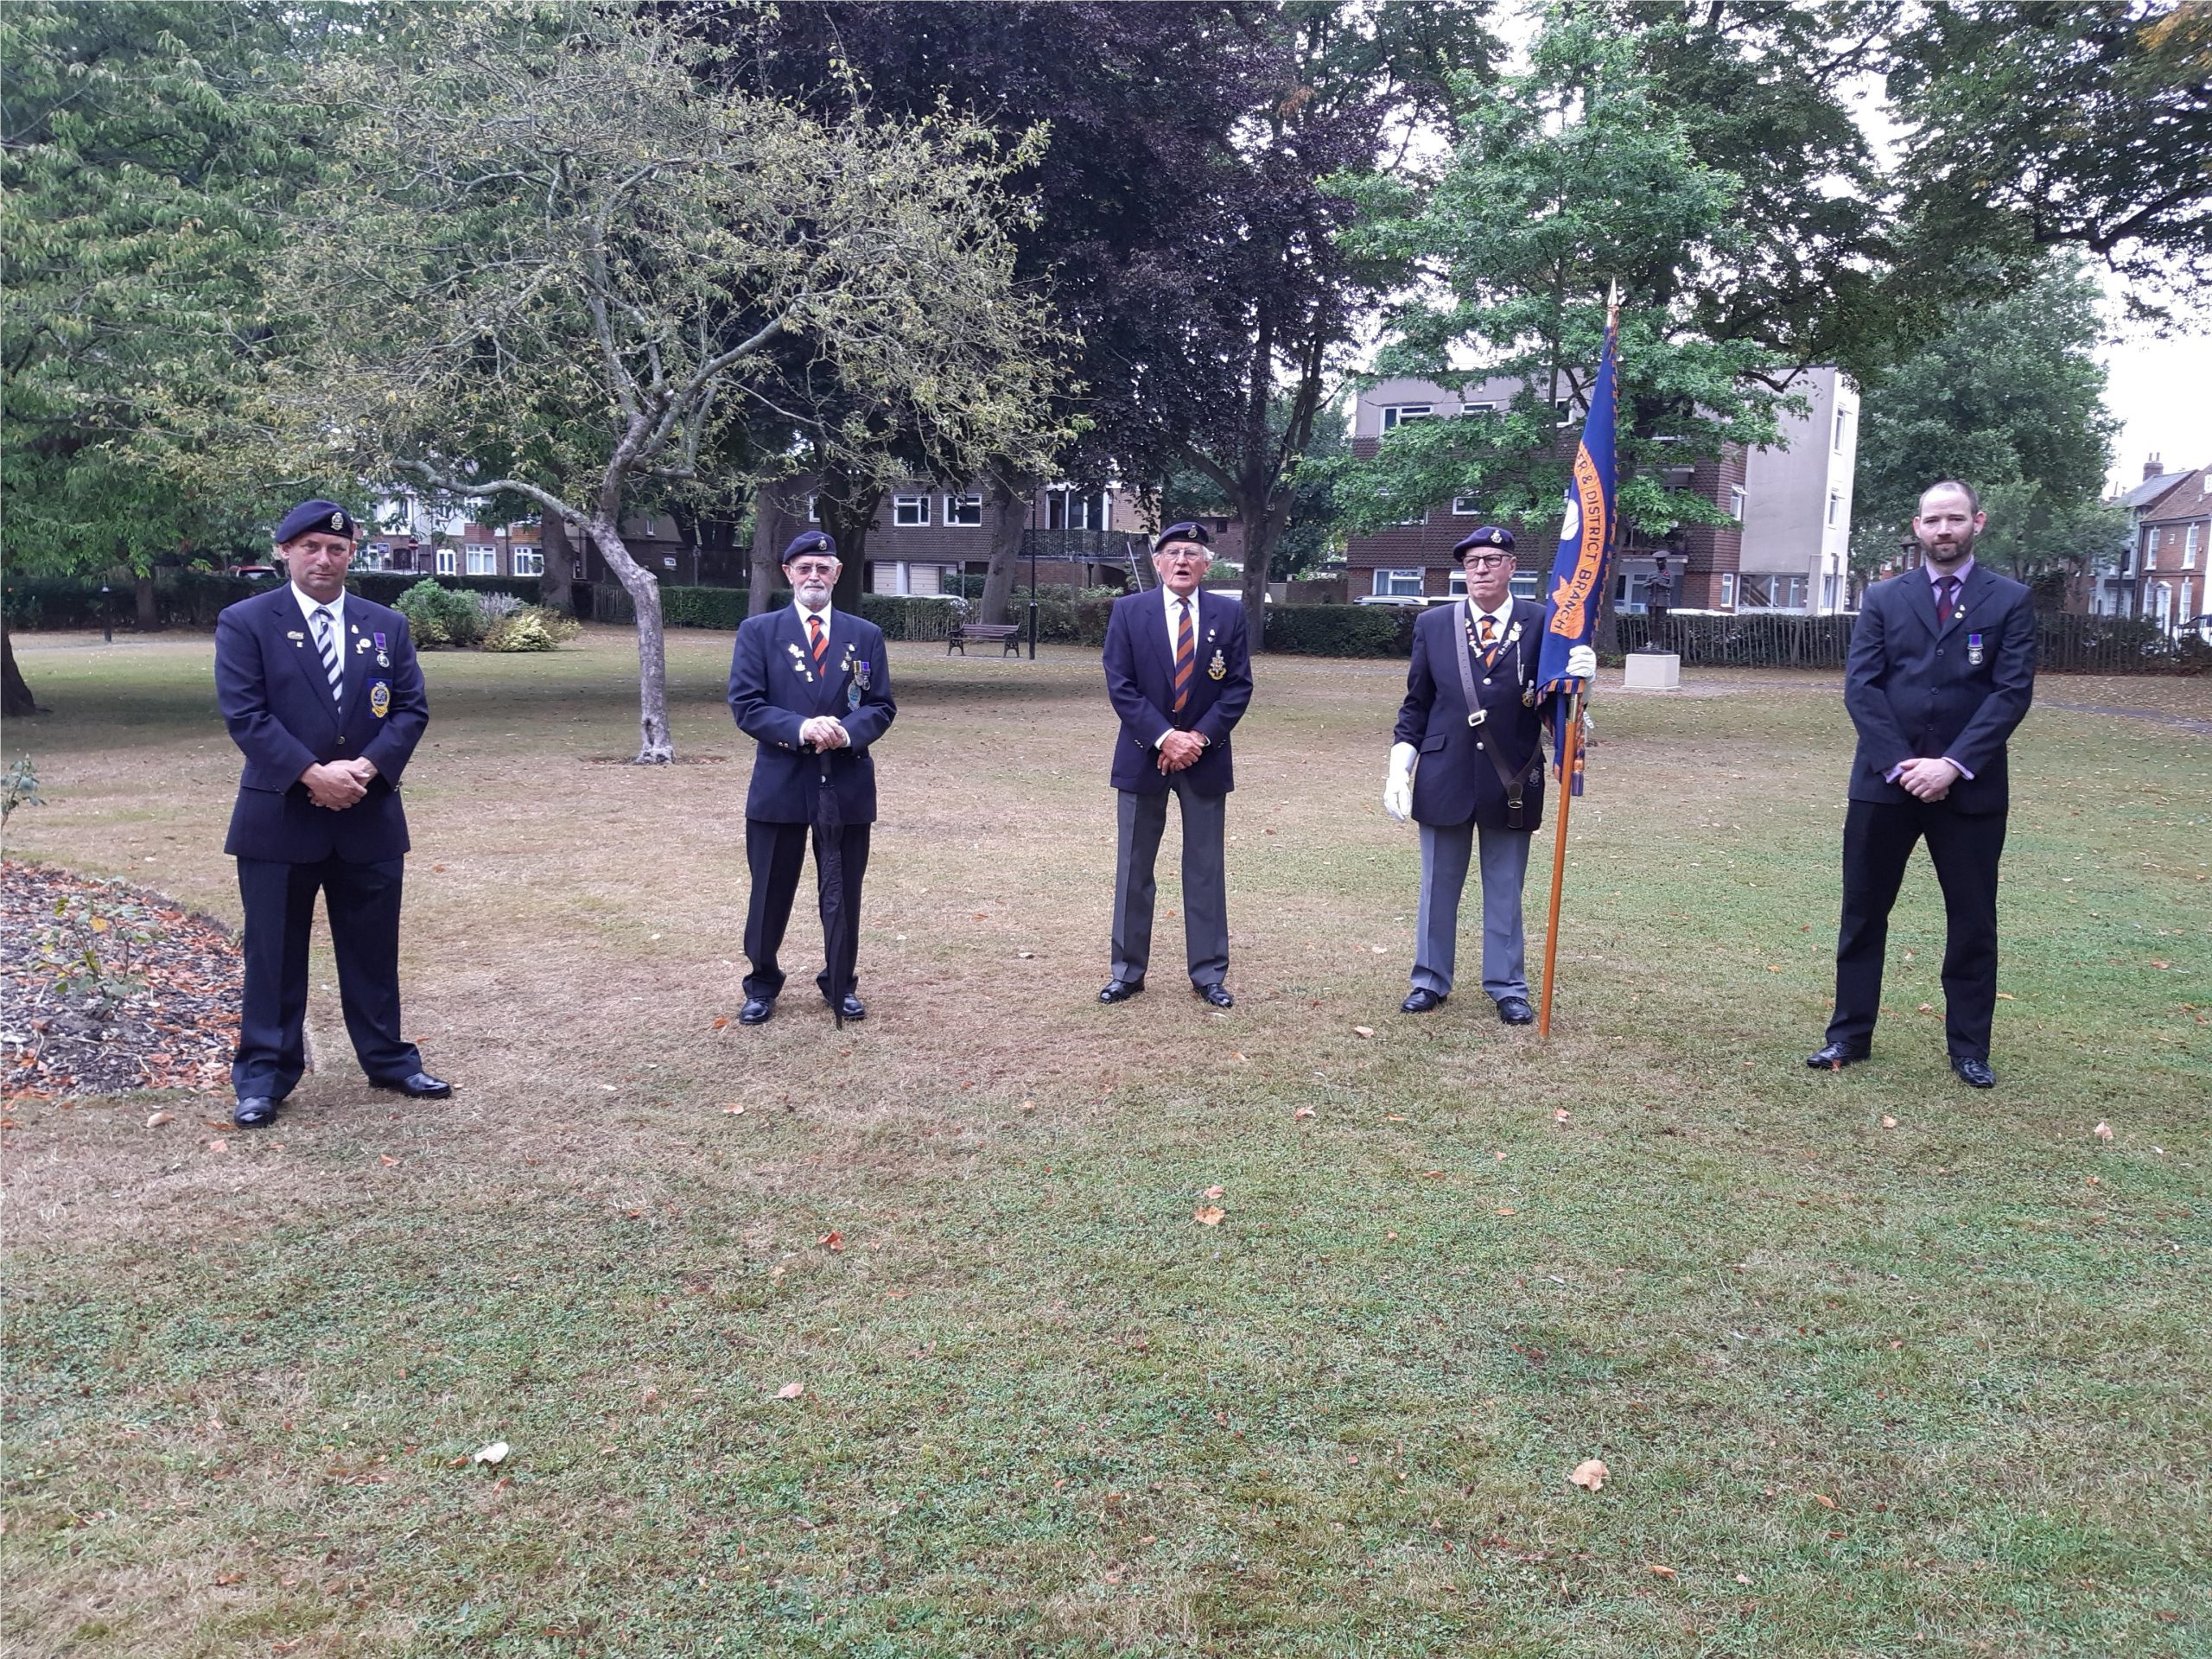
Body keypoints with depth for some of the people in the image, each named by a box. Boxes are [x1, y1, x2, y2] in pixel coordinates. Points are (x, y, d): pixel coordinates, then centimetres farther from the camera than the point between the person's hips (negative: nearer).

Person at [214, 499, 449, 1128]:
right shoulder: (245, 623, -2)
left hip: (370, 816, 3)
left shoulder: (387, 625, 9)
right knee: (275, 954, 5)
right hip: (279, 816, -3)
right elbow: (244, 714, -10)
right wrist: (312, 773, -19)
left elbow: (411, 708, 3)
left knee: (374, 950, 12)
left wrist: (366, 767, -13)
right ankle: (264, 1076, 14)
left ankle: (388, 1059, 24)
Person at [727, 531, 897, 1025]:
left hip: (847, 784, 1)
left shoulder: (866, 635, 8)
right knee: (771, 892, 9)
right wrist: (799, 728, -21)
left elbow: (882, 706, 4)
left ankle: (840, 985, 26)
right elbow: (745, 705, -5)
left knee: (842, 893, 9)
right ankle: (762, 985, 27)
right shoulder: (758, 631, 2)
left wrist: (848, 732, -17)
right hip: (780, 782, -1)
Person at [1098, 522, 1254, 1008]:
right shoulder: (1128, 611, -1)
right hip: (1142, 756, 0)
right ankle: (1127, 972, 16)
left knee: (1206, 868, 6)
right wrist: (1164, 738, -15)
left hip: (1205, 758, 1)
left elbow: (1238, 687, -1)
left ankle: (1209, 974, 15)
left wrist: (1199, 737, -13)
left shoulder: (1229, 613, 2)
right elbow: (1120, 686, -6)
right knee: (1133, 868, 6)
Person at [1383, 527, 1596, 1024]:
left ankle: (1507, 987, 22)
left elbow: (1554, 705, -3)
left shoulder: (1542, 624, -2)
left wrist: (1576, 679, -24)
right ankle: (1431, 980, 25)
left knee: (1505, 891, 10)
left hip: (1511, 783, -1)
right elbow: (1416, 704, 6)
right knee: (1438, 887, 12)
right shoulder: (1433, 625, 3)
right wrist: (1399, 768, 0)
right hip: (1444, 779, 1)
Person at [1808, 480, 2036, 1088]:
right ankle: (1850, 1034, 17)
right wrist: (1899, 764, -13)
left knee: (1973, 921, 6)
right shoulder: (1883, 598, 6)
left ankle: (1969, 1048, 17)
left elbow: (2013, 691, -6)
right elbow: (1860, 685, -1)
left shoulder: (2010, 600, 3)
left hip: (1969, 787, -1)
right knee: (1863, 913, 6)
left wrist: (1954, 764, -16)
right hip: (1883, 782, 1)